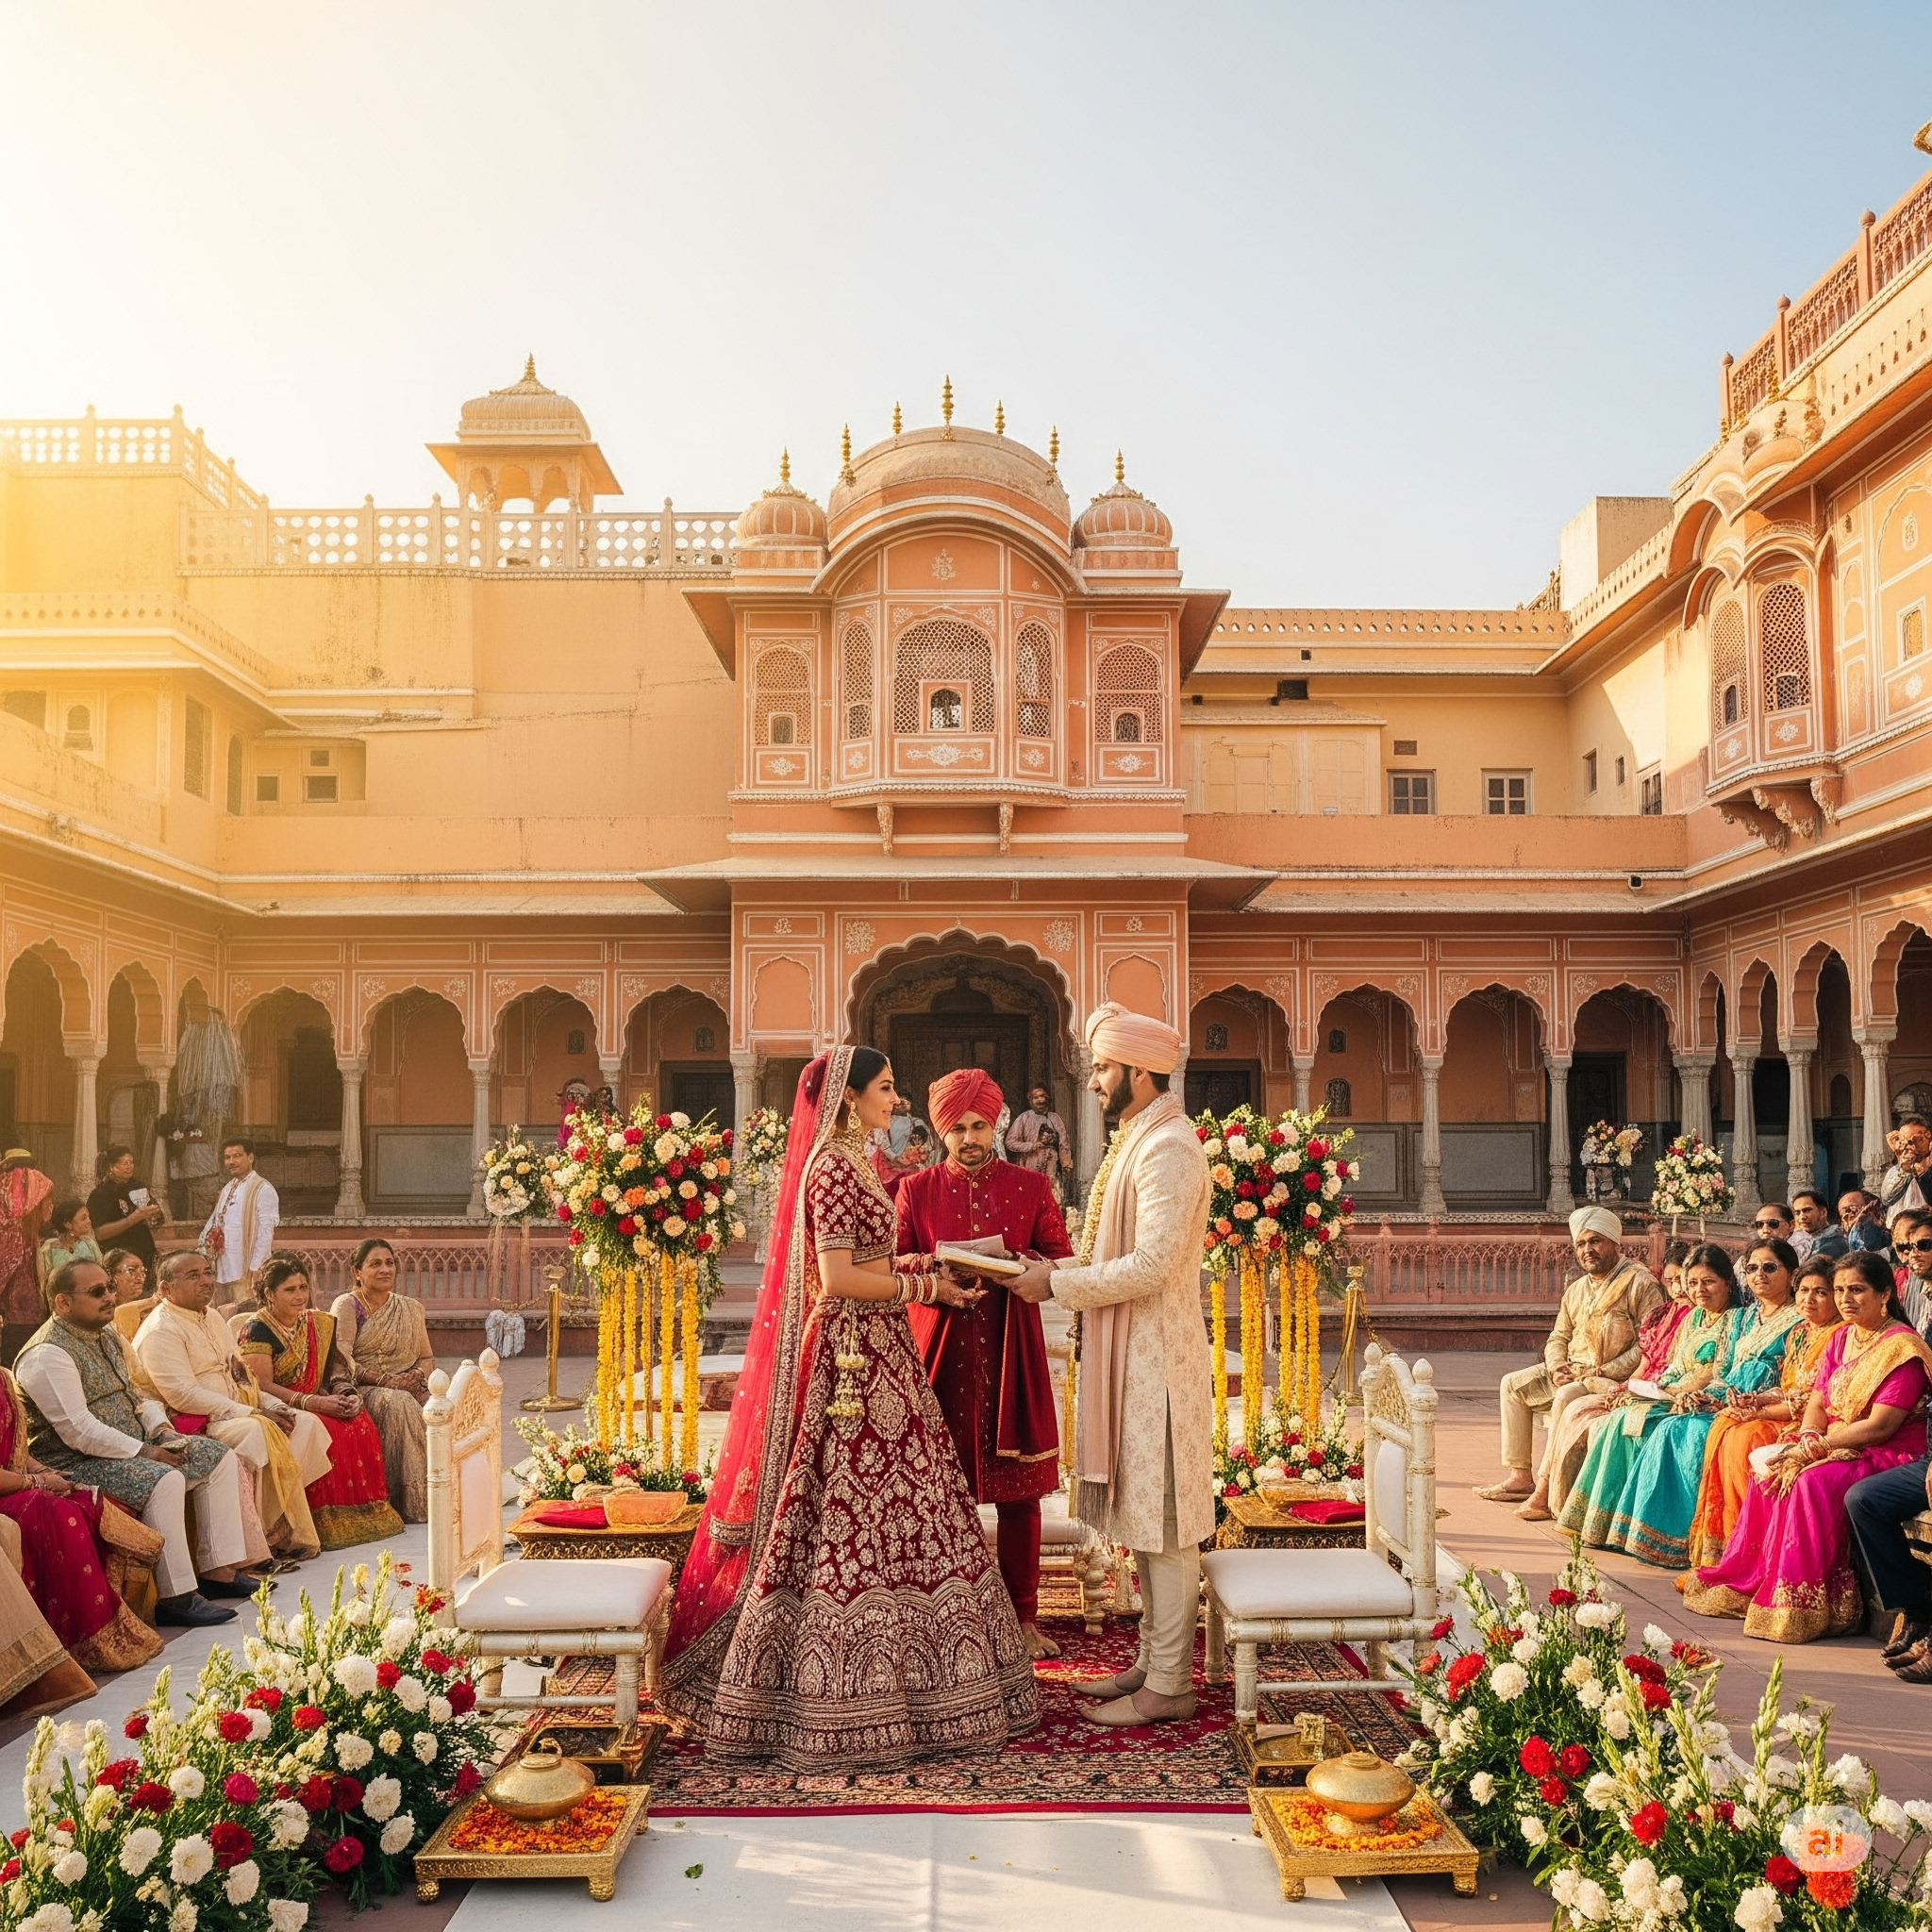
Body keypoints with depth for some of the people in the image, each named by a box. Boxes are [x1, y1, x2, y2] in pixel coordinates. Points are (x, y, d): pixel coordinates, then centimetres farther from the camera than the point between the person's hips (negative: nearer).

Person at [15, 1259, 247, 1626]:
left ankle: (217, 1570, 2)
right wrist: (145, 1452, -21)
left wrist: (162, 1431, 3)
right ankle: (175, 1597, -26)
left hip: (135, 1446, 10)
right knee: (164, 1480, -32)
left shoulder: (108, 1337, 12)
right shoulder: (47, 1355, -18)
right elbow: (79, 1431, -24)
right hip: (78, 1463, -10)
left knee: (219, 1457, 3)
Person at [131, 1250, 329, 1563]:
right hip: (194, 1423, -9)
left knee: (306, 1423, -9)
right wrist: (252, 1413, -23)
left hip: (238, 1414, 9)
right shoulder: (160, 1331, -12)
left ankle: (284, 1531, -13)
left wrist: (274, 1405, 1)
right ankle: (281, 1534, -20)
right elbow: (183, 1396, -21)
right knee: (260, 1431, -32)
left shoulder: (213, 1319, 17)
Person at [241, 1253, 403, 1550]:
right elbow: (263, 1386, -17)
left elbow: (335, 1369, 12)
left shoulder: (317, 1324, 13)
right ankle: (328, 1522, -24)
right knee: (327, 1431, -32)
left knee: (362, 1424, -20)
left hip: (316, 1402, 6)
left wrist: (346, 1395, -11)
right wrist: (316, 1403, -24)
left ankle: (365, 1511, -15)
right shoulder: (258, 1331, -9)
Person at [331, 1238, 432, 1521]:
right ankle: (410, 1504, -31)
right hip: (362, 1391, -4)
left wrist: (418, 1376, -9)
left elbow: (427, 1357, 15)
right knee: (398, 1404, -35)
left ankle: (436, 1495, -22)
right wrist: (386, 1380, -20)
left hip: (407, 1389, 4)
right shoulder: (346, 1306, 1)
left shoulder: (411, 1307, 17)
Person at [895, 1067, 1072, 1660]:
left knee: (1019, 1489, 4)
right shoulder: (915, 1190, 6)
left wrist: (1033, 1269, -14)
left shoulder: (1031, 1186, 6)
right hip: (940, 1349, 0)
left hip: (1011, 1351, 1)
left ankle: (1024, 1617, 16)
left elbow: (1063, 1257, 7)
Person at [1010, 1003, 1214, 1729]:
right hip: (1130, 1354, 10)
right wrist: (1055, 1269, 6)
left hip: (1158, 1358, -10)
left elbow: (1151, 1265, -24)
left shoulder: (1168, 1148, -17)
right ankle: (1153, 1661, 26)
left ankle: (1167, 1686, 8)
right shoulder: (1140, 1142, 14)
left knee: (1163, 1524, -1)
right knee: (1142, 1518, 15)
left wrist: (1058, 1284, -17)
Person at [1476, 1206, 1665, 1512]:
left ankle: (1547, 1491, -26)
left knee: (1566, 1398, -32)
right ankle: (1520, 1475, -2)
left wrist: (1601, 1371, -19)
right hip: (1571, 1374, 9)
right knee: (1513, 1384, 2)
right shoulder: (1576, 1289, 14)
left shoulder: (1640, 1283, -10)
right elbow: (1558, 1337, 20)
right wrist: (1556, 1367, -3)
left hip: (1616, 1379, -9)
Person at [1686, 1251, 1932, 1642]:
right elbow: (1817, 1403, 11)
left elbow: (1880, 1426, -18)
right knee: (1771, 1473, -14)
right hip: (1838, 1447, 8)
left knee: (1814, 1482, -31)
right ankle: (1748, 1583, -8)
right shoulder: (1841, 1338, 13)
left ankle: (1799, 1606, -25)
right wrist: (1806, 1438, -11)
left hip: (1890, 1453, -8)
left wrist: (1818, 1446, -19)